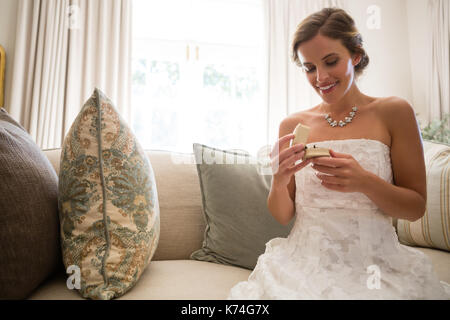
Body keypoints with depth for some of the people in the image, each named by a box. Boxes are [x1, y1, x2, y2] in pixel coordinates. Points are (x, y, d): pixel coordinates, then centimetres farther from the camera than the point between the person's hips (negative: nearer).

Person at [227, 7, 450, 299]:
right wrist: (279, 181, -17)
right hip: (306, 262, 1)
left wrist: (365, 182, -19)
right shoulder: (293, 125, 2)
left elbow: (417, 207, -1)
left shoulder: (393, 112, -2)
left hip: (373, 263, 0)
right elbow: (283, 217, 4)